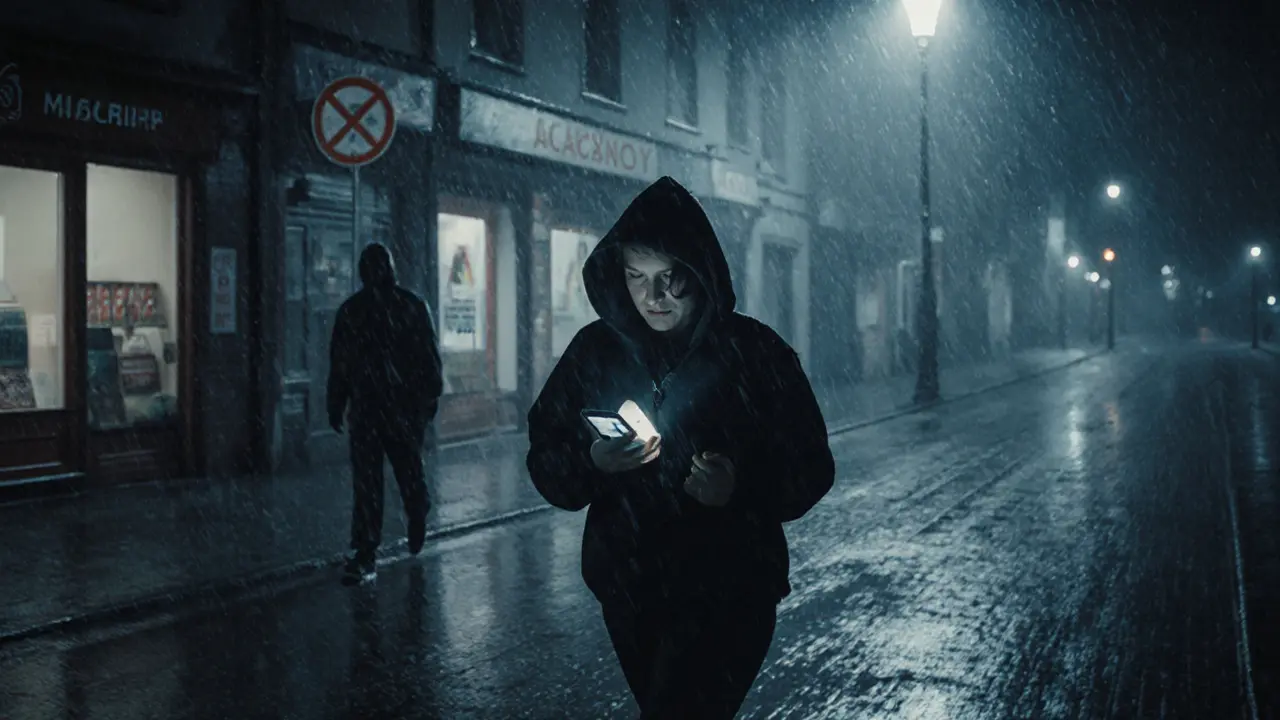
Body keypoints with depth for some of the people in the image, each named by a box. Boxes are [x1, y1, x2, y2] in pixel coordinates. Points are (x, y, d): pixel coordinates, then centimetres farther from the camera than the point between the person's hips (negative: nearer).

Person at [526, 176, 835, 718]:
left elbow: (811, 470, -5)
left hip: (729, 595, -4)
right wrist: (592, 463, -21)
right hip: (628, 593, 4)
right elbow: (545, 466, 1)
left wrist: (741, 487, -24)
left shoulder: (754, 351, -6)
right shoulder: (595, 350, 1)